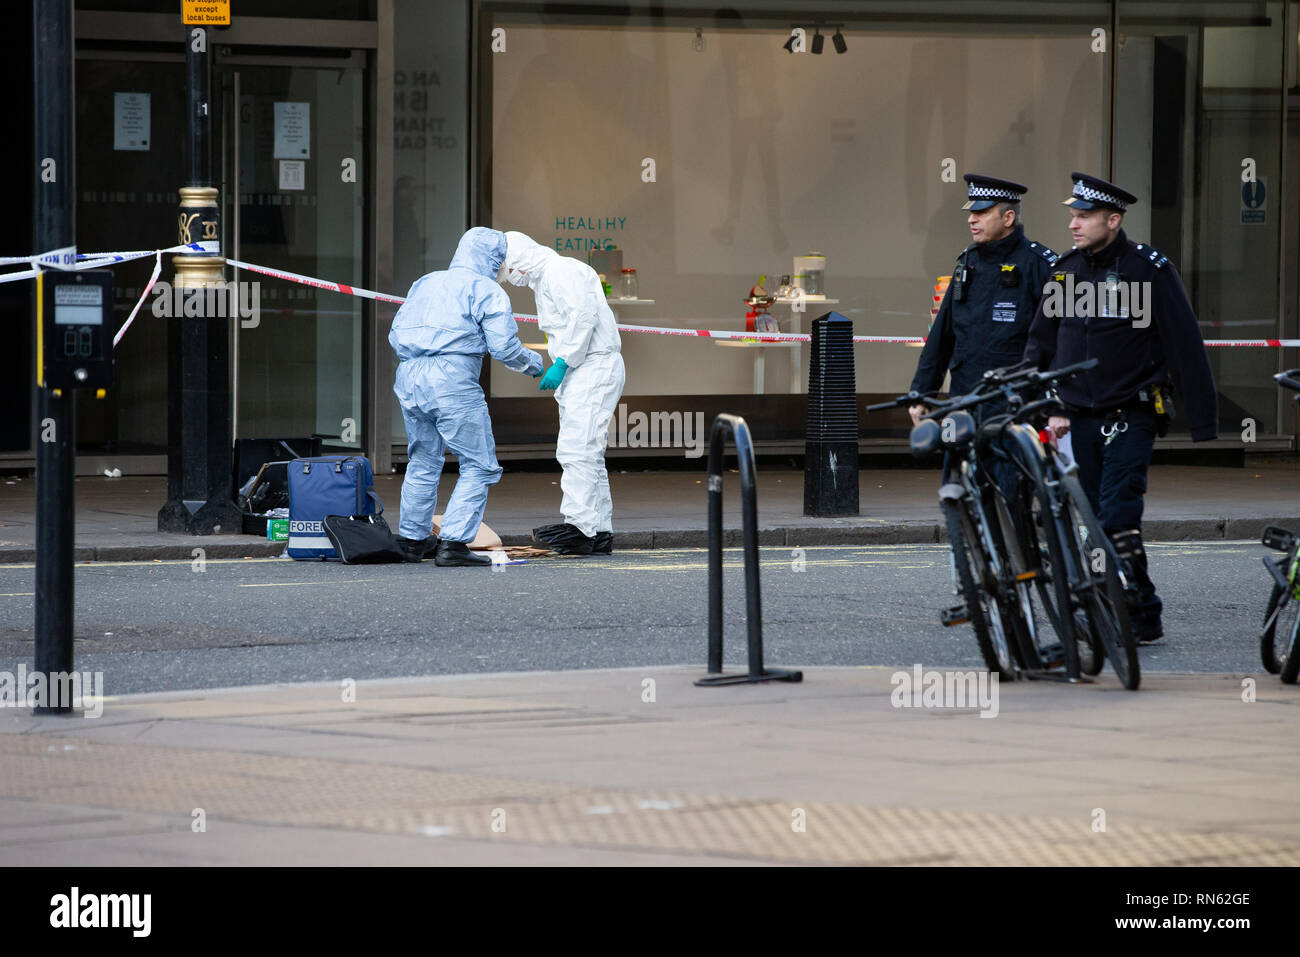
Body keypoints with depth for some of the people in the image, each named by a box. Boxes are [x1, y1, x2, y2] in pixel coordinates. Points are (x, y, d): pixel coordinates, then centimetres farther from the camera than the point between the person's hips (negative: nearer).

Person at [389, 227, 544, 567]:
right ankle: (453, 542, -9)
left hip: (408, 378, 7)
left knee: (423, 462, 22)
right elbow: (504, 346, -4)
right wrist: (533, 363, 14)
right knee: (479, 466, 0)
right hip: (452, 381, -7)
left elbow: (396, 335, 21)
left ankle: (412, 539, 28)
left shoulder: (424, 283, 22)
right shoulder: (486, 290, 2)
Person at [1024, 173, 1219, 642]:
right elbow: (1040, 344, 17)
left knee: (1118, 519, -16)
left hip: (1131, 417, -6)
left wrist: (1203, 423, -9)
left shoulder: (1150, 269, -7)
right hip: (1082, 418, 6)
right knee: (1095, 520, 7)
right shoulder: (1066, 270, 9)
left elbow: (1186, 348, -7)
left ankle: (1141, 617, -11)